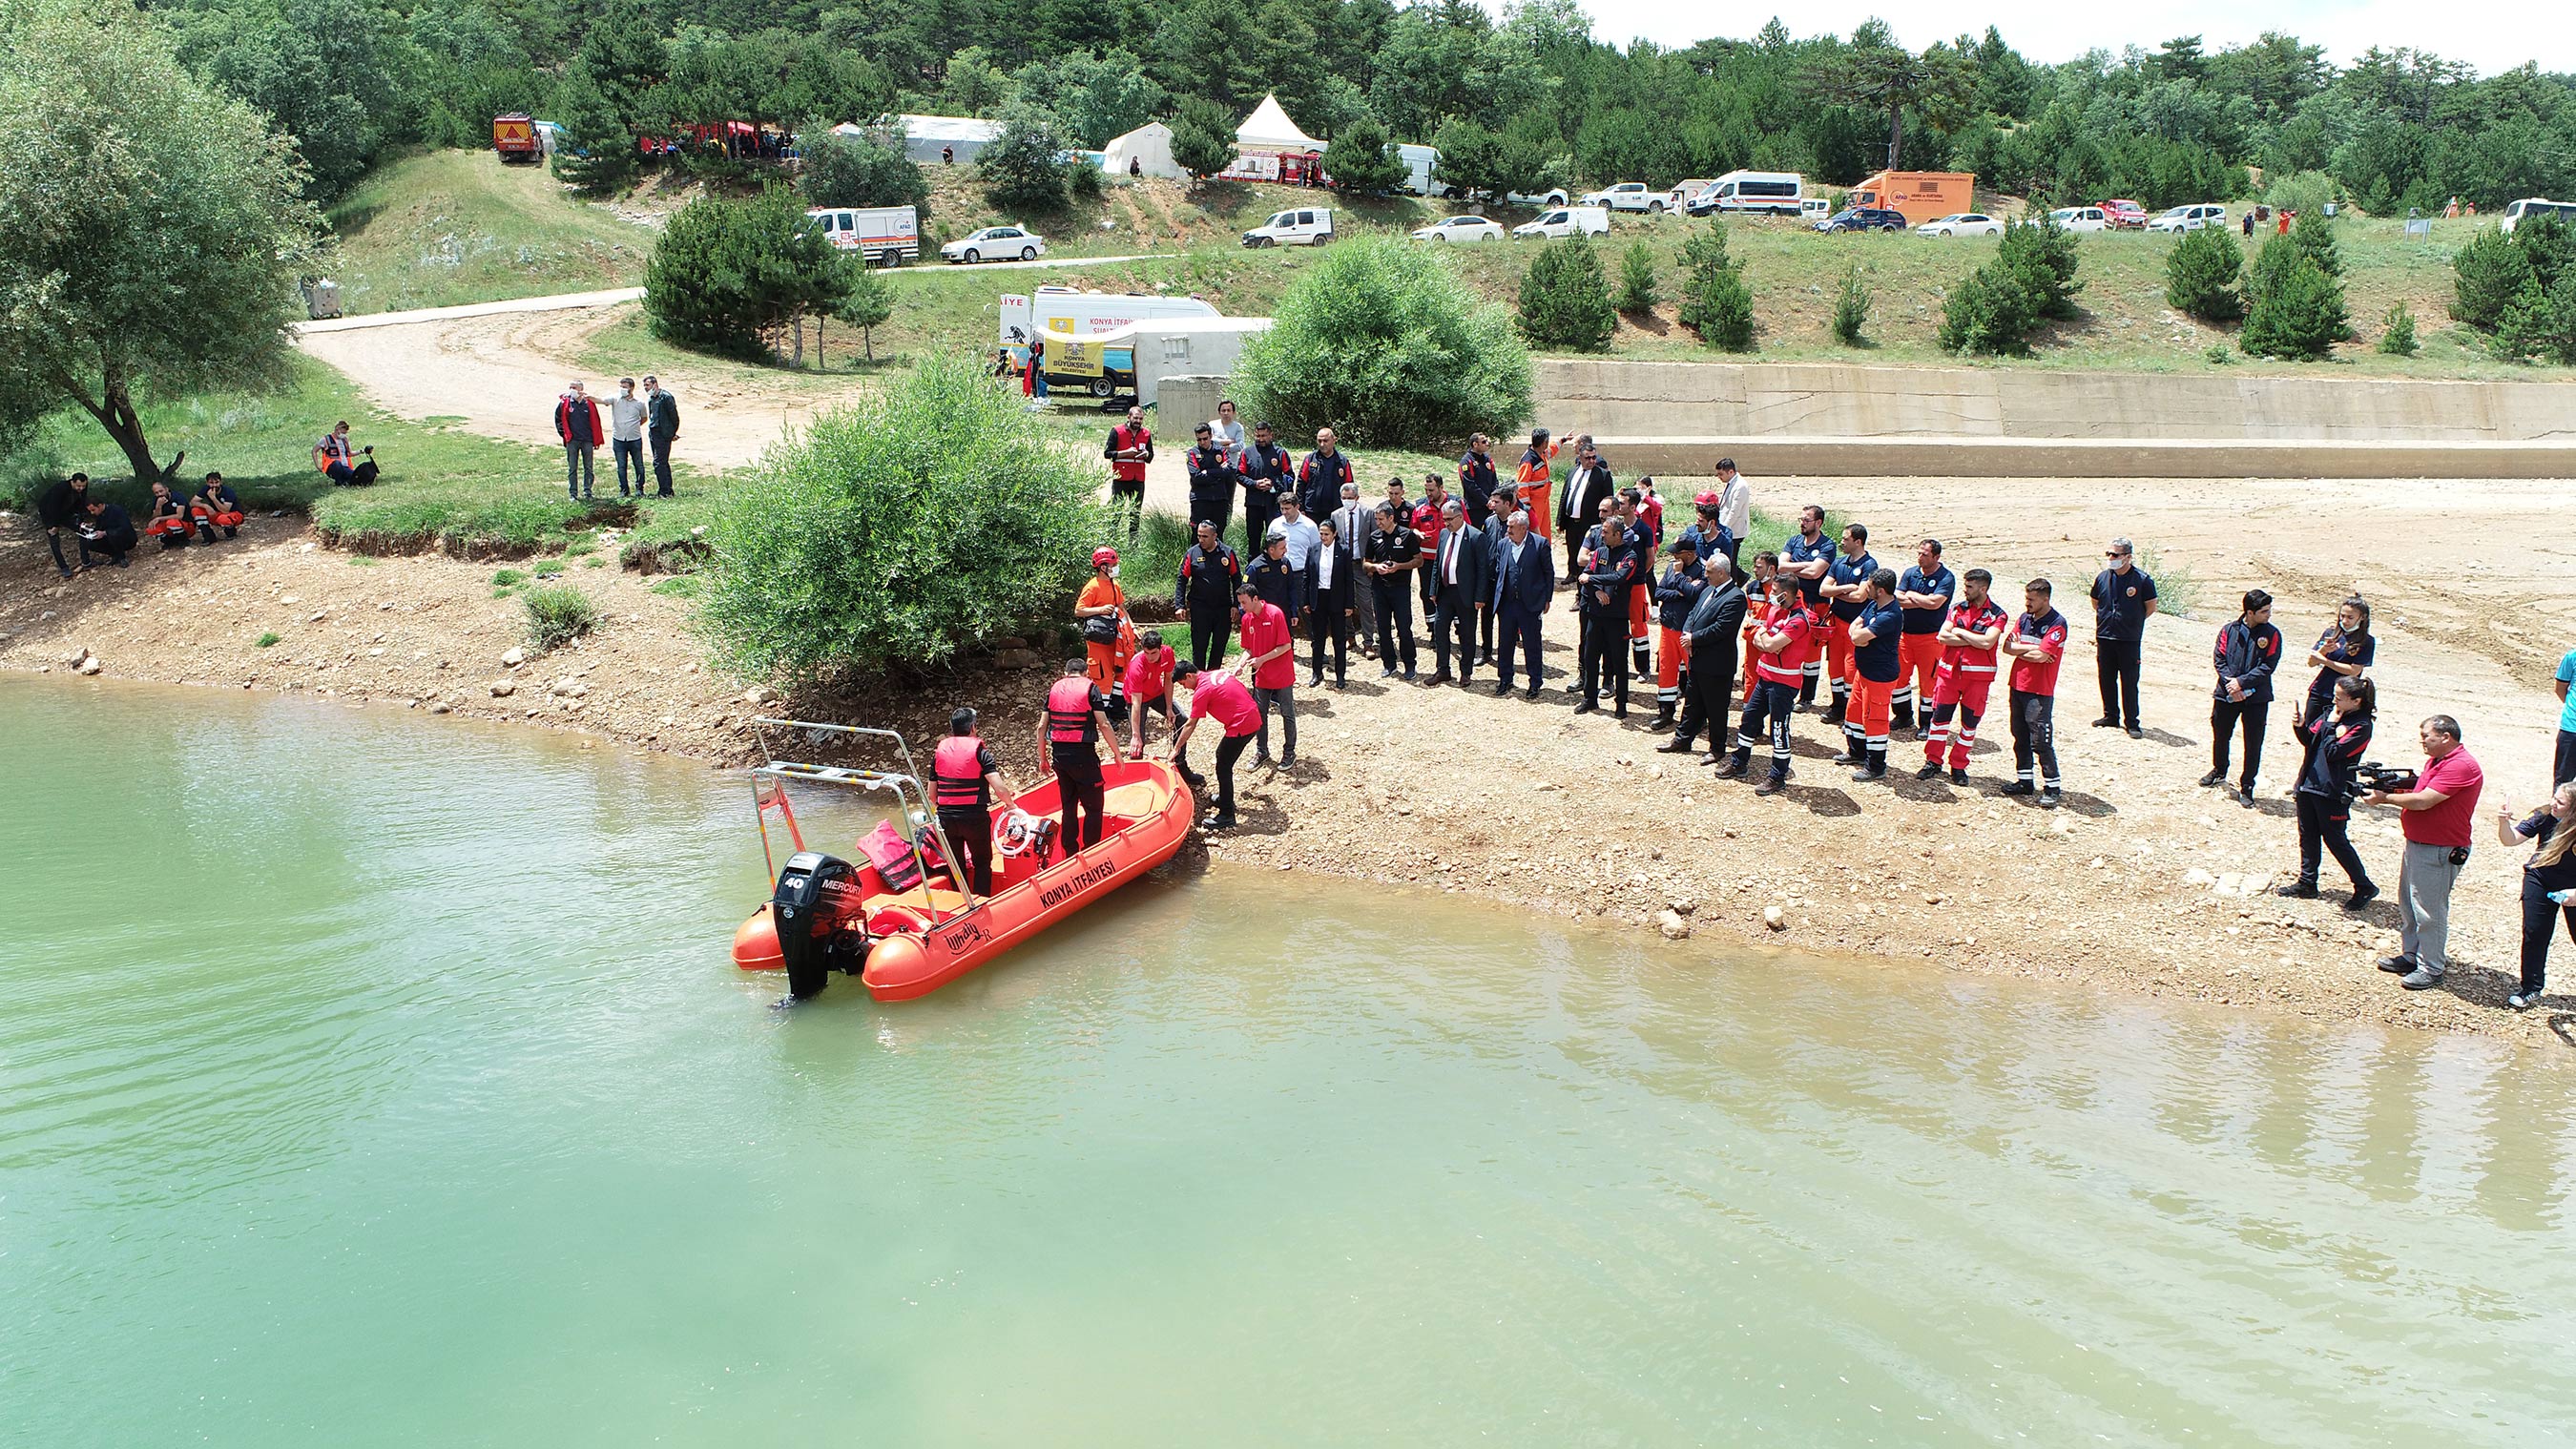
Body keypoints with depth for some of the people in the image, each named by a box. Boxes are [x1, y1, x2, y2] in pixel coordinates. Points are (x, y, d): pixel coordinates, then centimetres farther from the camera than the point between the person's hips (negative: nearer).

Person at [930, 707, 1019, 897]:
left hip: (946, 818, 4)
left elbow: (932, 795, 7)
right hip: (975, 817, -3)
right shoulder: (979, 751, -7)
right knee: (982, 862, 13)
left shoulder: (939, 752, 5)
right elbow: (999, 786, -16)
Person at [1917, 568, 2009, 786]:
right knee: (1940, 716, 3)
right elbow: (1943, 636, -7)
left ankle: (1958, 766, 16)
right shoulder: (1957, 608, 6)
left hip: (1978, 676, -3)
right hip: (1950, 670, 3)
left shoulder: (1996, 615, -4)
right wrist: (1973, 640, -13)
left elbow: (1987, 642, -20)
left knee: (1970, 721, 5)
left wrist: (1960, 632, -10)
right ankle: (1933, 762, 14)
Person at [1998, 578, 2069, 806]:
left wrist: (2019, 648, -3)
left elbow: (2041, 656, -20)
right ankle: (2024, 781, 23)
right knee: (2020, 737, 13)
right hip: (2018, 686, 7)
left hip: (2040, 692, -7)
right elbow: (2007, 646, 2)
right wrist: (2031, 649, -12)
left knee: (2041, 741, -6)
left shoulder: (2057, 624, -12)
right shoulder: (2024, 618, 11)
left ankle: (2052, 788, 1)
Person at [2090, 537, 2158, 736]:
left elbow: (2151, 608, 3)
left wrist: (2132, 623, 4)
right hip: (2104, 638, 4)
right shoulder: (2102, 578, 5)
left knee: (2129, 682, -1)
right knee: (2106, 680, 11)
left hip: (2129, 640, -4)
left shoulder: (2142, 580, -7)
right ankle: (2111, 716, 24)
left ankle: (2132, 722, 6)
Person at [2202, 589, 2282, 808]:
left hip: (2256, 698, -2)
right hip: (2227, 694, 2)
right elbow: (2219, 658, -3)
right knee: (2220, 735, 17)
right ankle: (2219, 771, 43)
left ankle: (2246, 788, 9)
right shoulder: (2229, 630, -2)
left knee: (2253, 744, -1)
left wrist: (2241, 682, -17)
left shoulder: (2272, 635, -5)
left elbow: (2268, 666, -10)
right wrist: (2230, 683, -16)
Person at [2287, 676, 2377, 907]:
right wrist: (2301, 727, -9)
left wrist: (2331, 725, -15)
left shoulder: (2361, 726, -15)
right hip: (2309, 784, 7)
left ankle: (2364, 887, 15)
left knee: (2335, 840, 1)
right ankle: (2307, 883, 27)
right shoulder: (2330, 712, 6)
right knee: (2307, 836, 15)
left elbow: (2333, 752, -22)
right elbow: (2309, 741, 10)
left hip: (2332, 792, -7)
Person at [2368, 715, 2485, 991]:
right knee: (2408, 905, 18)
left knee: (2429, 910, -2)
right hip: (2416, 844, 10)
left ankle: (2432, 968, 7)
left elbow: (2423, 801, -24)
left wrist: (2386, 798, -13)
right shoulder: (2435, 761, 13)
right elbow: (2416, 791, 16)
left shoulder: (2461, 766, -20)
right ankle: (2411, 955, 30)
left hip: (2439, 853, -10)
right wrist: (2393, 786, -4)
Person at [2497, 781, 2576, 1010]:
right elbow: (2511, 839, -17)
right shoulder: (2545, 815, -20)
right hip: (2541, 880, 2)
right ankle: (2530, 989, 15)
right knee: (2534, 934, 1)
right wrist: (2503, 822, -37)